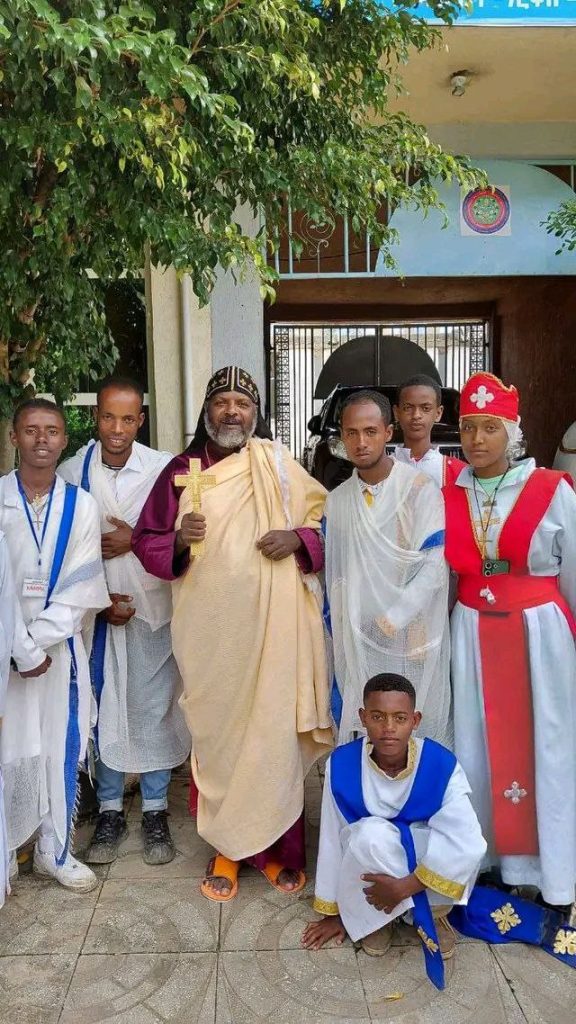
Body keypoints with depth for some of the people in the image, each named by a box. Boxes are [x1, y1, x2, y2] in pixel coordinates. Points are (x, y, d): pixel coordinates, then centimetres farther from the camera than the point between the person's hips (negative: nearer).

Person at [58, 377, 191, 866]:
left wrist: (135, 541, -16)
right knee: (103, 708, 11)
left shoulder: (163, 468, -9)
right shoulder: (72, 471, -3)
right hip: (95, 608, 2)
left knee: (153, 707, 7)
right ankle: (110, 810, 29)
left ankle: (156, 810, 26)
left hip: (151, 606, -1)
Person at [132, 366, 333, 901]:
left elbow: (328, 523, 7)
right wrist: (179, 539, -15)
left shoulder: (280, 466, 4)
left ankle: (279, 847, 23)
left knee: (275, 732, 4)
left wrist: (297, 538, -13)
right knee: (216, 734, 7)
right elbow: (145, 541, 6)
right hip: (209, 630, 1)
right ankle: (226, 848, 26)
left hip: (272, 626, 0)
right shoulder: (181, 471, 5)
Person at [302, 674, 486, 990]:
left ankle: (433, 911, -1)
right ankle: (375, 915, -5)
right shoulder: (342, 764, -23)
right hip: (371, 865, 0)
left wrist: (404, 887, -31)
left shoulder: (441, 764, -26)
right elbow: (332, 840, -12)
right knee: (371, 834, -35)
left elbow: (469, 843, -31)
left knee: (460, 852, -34)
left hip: (424, 860, 0)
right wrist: (333, 911, -2)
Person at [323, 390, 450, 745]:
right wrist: (342, 632, 9)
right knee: (361, 733, 12)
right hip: (357, 645, 4)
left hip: (410, 639, -4)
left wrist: (391, 621, -17)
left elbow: (434, 568, -14)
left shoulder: (420, 489, -10)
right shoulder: (337, 500, 6)